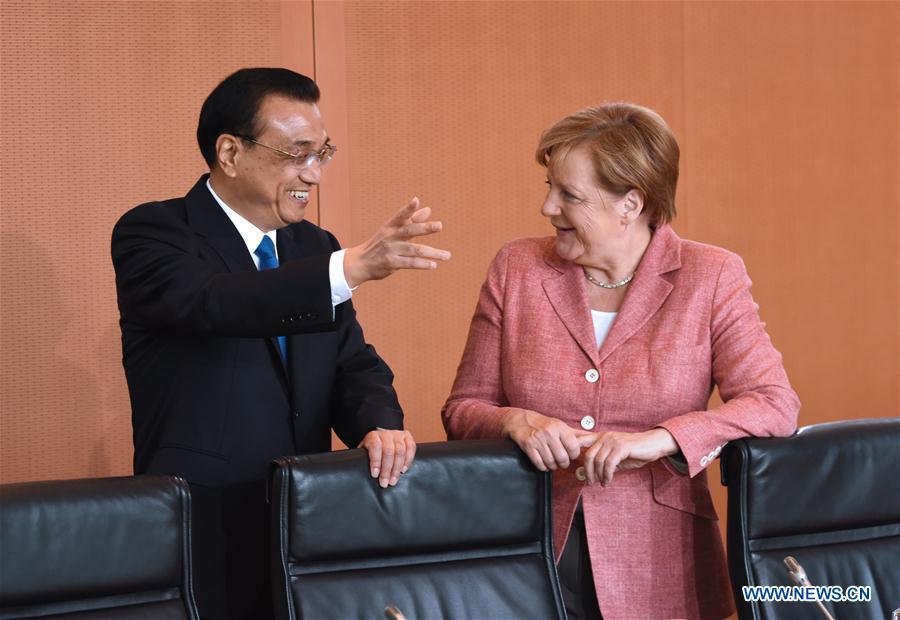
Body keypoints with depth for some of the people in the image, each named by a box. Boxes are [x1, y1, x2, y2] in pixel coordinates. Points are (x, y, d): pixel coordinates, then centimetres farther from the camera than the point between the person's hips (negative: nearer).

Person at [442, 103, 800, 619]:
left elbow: (775, 406, -11)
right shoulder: (517, 268, 4)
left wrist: (658, 440, -24)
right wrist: (515, 422, -16)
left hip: (657, 574, -1)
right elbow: (463, 411, 7)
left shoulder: (711, 277, -2)